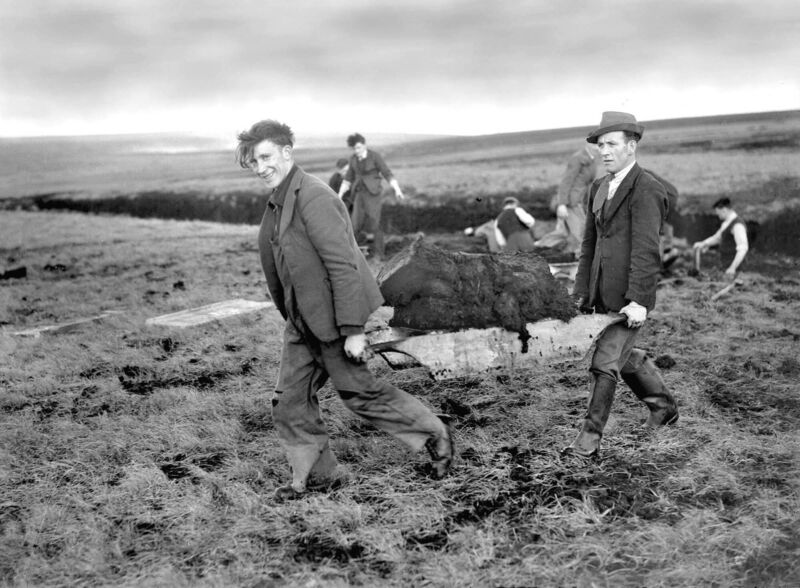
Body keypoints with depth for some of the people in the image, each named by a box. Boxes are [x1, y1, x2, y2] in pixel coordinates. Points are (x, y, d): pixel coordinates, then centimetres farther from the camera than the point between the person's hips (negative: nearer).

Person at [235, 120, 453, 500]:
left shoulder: (313, 198, -22)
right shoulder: (276, 202, 8)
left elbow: (343, 265, -25)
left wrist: (353, 330, -25)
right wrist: (291, 318, 21)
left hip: (332, 319, -9)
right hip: (302, 320, 9)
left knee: (359, 393, 5)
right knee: (290, 400, 9)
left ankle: (434, 435, 24)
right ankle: (314, 474, 24)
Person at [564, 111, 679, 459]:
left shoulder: (646, 190, -13)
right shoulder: (598, 188, 14)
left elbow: (646, 250, -19)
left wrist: (637, 300, -23)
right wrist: (582, 293, 13)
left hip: (630, 295, -8)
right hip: (603, 292, 8)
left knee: (605, 362, -6)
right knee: (623, 356, 21)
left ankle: (589, 439, 3)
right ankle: (663, 405, 42)